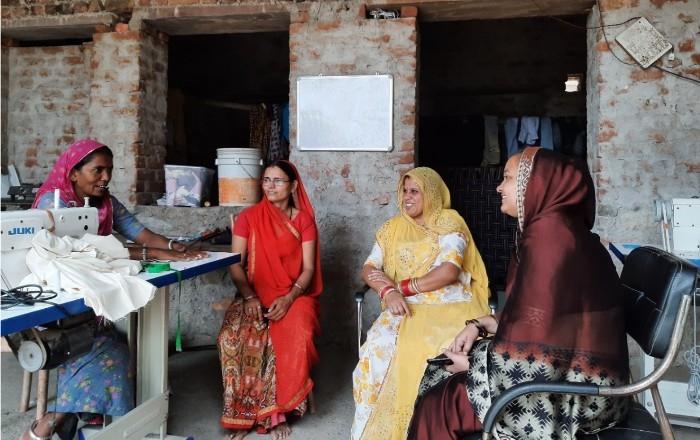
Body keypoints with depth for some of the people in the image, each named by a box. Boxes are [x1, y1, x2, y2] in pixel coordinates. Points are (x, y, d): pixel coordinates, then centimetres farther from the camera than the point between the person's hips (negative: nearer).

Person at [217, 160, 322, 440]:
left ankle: (278, 410, -14)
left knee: (295, 337, -33)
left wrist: (288, 299, -18)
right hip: (255, 296, 1)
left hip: (294, 296, -1)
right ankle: (243, 412, -13)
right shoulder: (248, 217, 5)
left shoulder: (303, 219, 3)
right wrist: (249, 297, -16)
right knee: (232, 337, -29)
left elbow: (308, 268, -2)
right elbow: (235, 264, 0)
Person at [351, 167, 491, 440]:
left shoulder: (450, 223, 3)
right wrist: (388, 292, -14)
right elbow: (368, 269, 8)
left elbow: (449, 272, -11)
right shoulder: (393, 227, 16)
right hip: (407, 308, 3)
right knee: (380, 344, -29)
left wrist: (400, 286, -10)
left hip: (450, 306, -2)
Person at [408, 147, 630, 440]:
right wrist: (480, 325, 6)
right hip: (577, 374, 10)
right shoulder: (554, 227, 11)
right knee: (445, 381, 11)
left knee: (439, 403, -7)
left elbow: (537, 343, -24)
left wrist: (473, 363, -11)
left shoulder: (549, 234, -22)